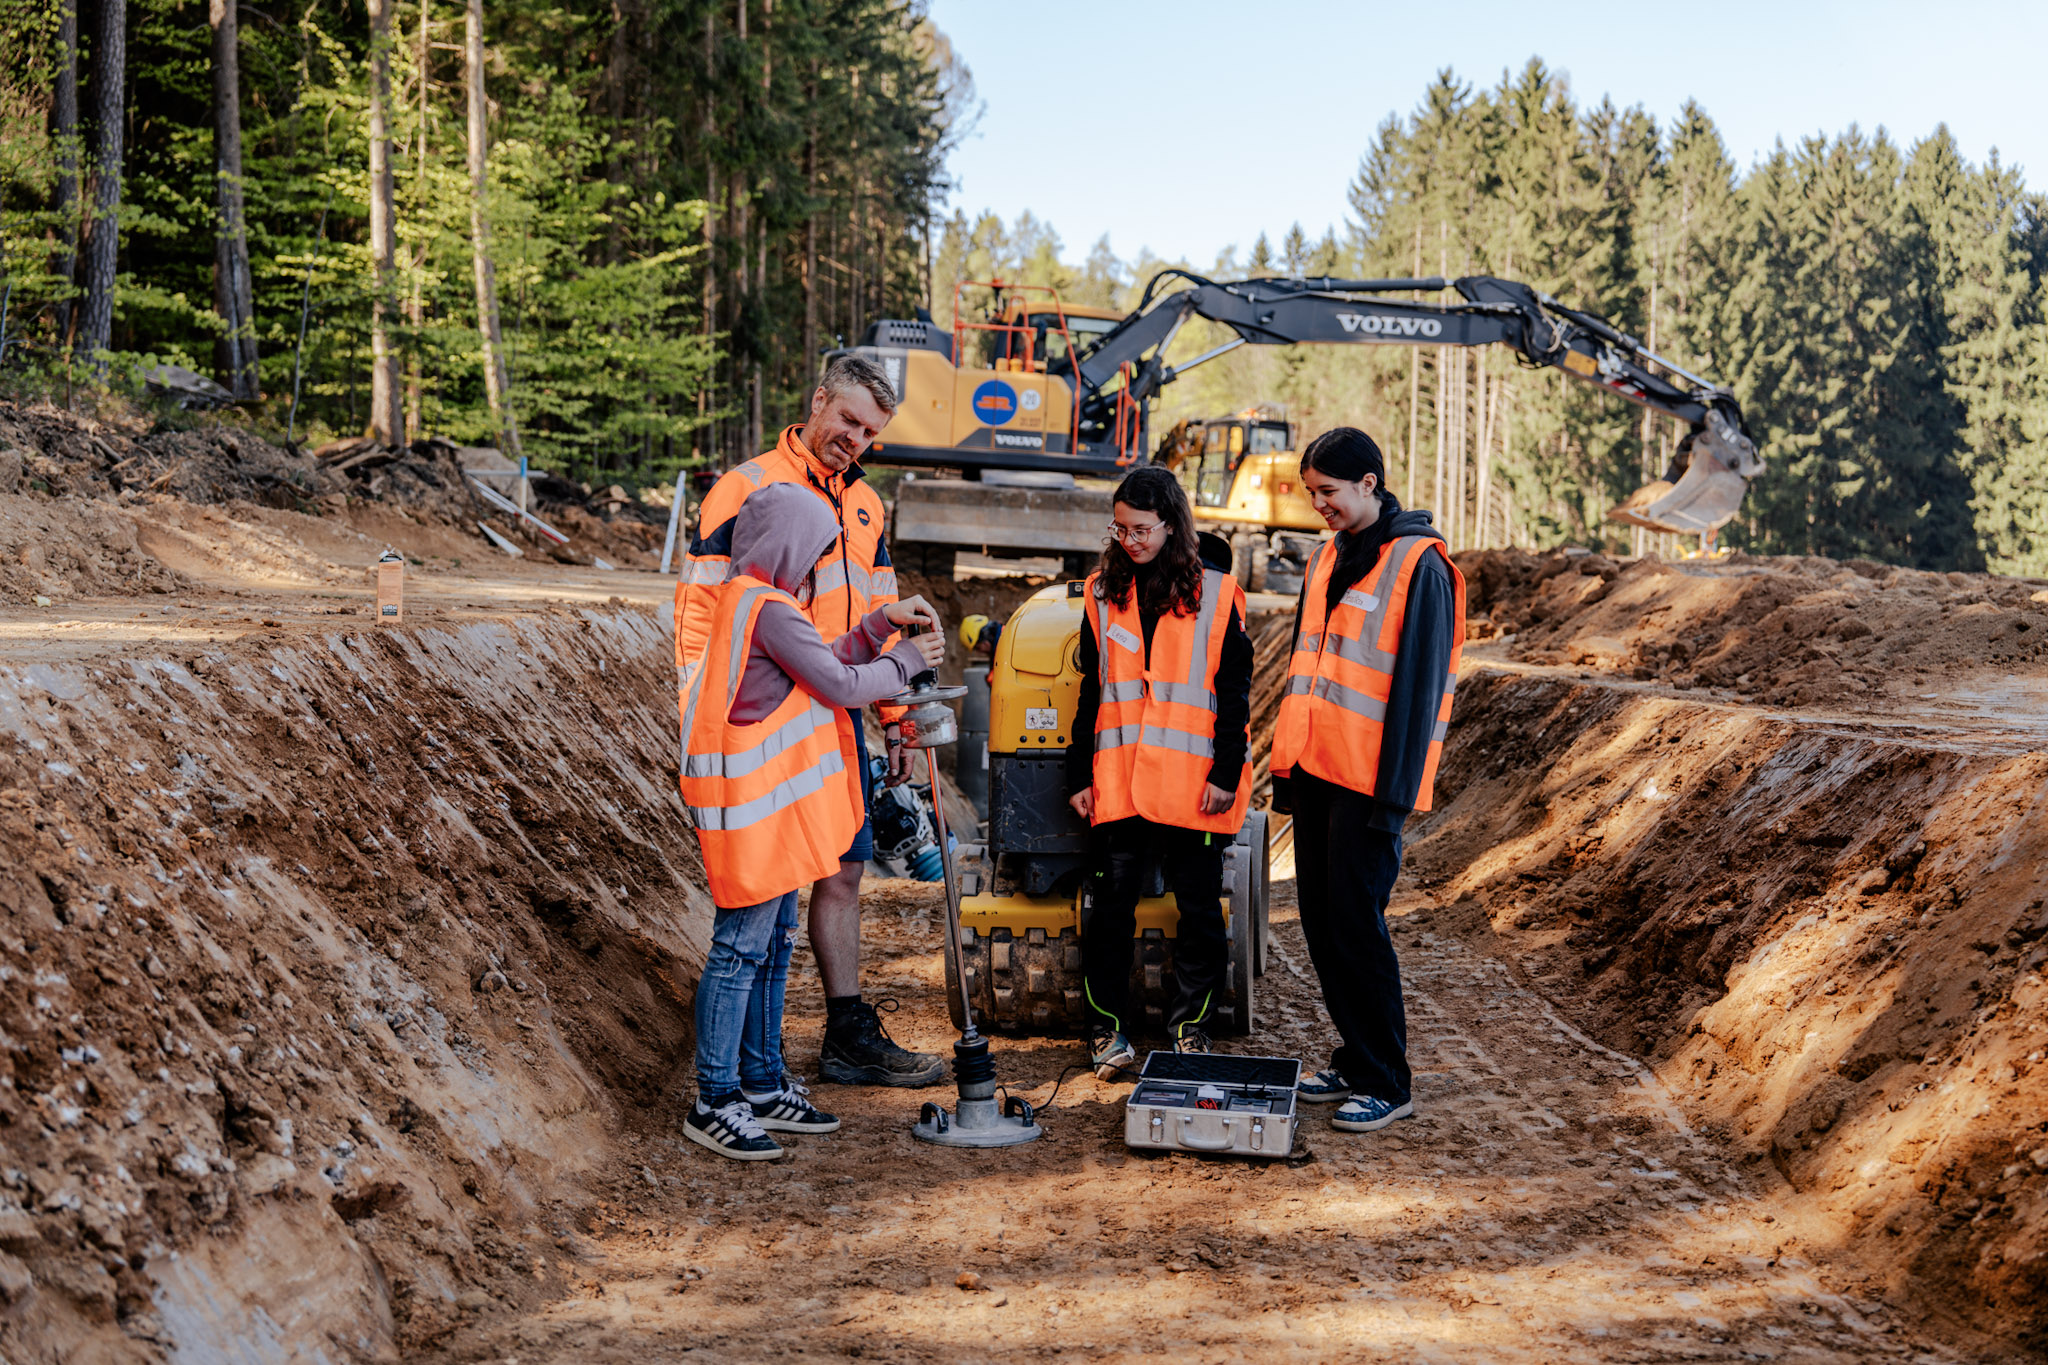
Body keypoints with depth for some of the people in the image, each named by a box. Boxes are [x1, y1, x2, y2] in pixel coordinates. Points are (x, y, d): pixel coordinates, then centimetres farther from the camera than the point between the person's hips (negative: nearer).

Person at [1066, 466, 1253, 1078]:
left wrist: (1226, 773, -6)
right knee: (1111, 902, 3)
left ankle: (1190, 1026, 17)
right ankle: (1109, 1028, 13)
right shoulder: (1102, 593, 9)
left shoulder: (1216, 594, 1)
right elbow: (1091, 692, 12)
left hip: (1194, 783, -2)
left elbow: (1234, 694, 1)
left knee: (1199, 907, 5)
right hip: (1119, 780, 2)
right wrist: (1080, 775, 8)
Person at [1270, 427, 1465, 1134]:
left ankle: (1385, 1083, 4)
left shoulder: (1418, 566, -11)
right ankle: (1356, 1058, 23)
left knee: (1355, 925, -6)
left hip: (1368, 782, -8)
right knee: (1321, 923, 11)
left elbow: (1418, 684, -14)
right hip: (1316, 769, 8)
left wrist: (1395, 791, -17)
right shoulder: (1327, 559, 14)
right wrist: (1287, 768, 17)